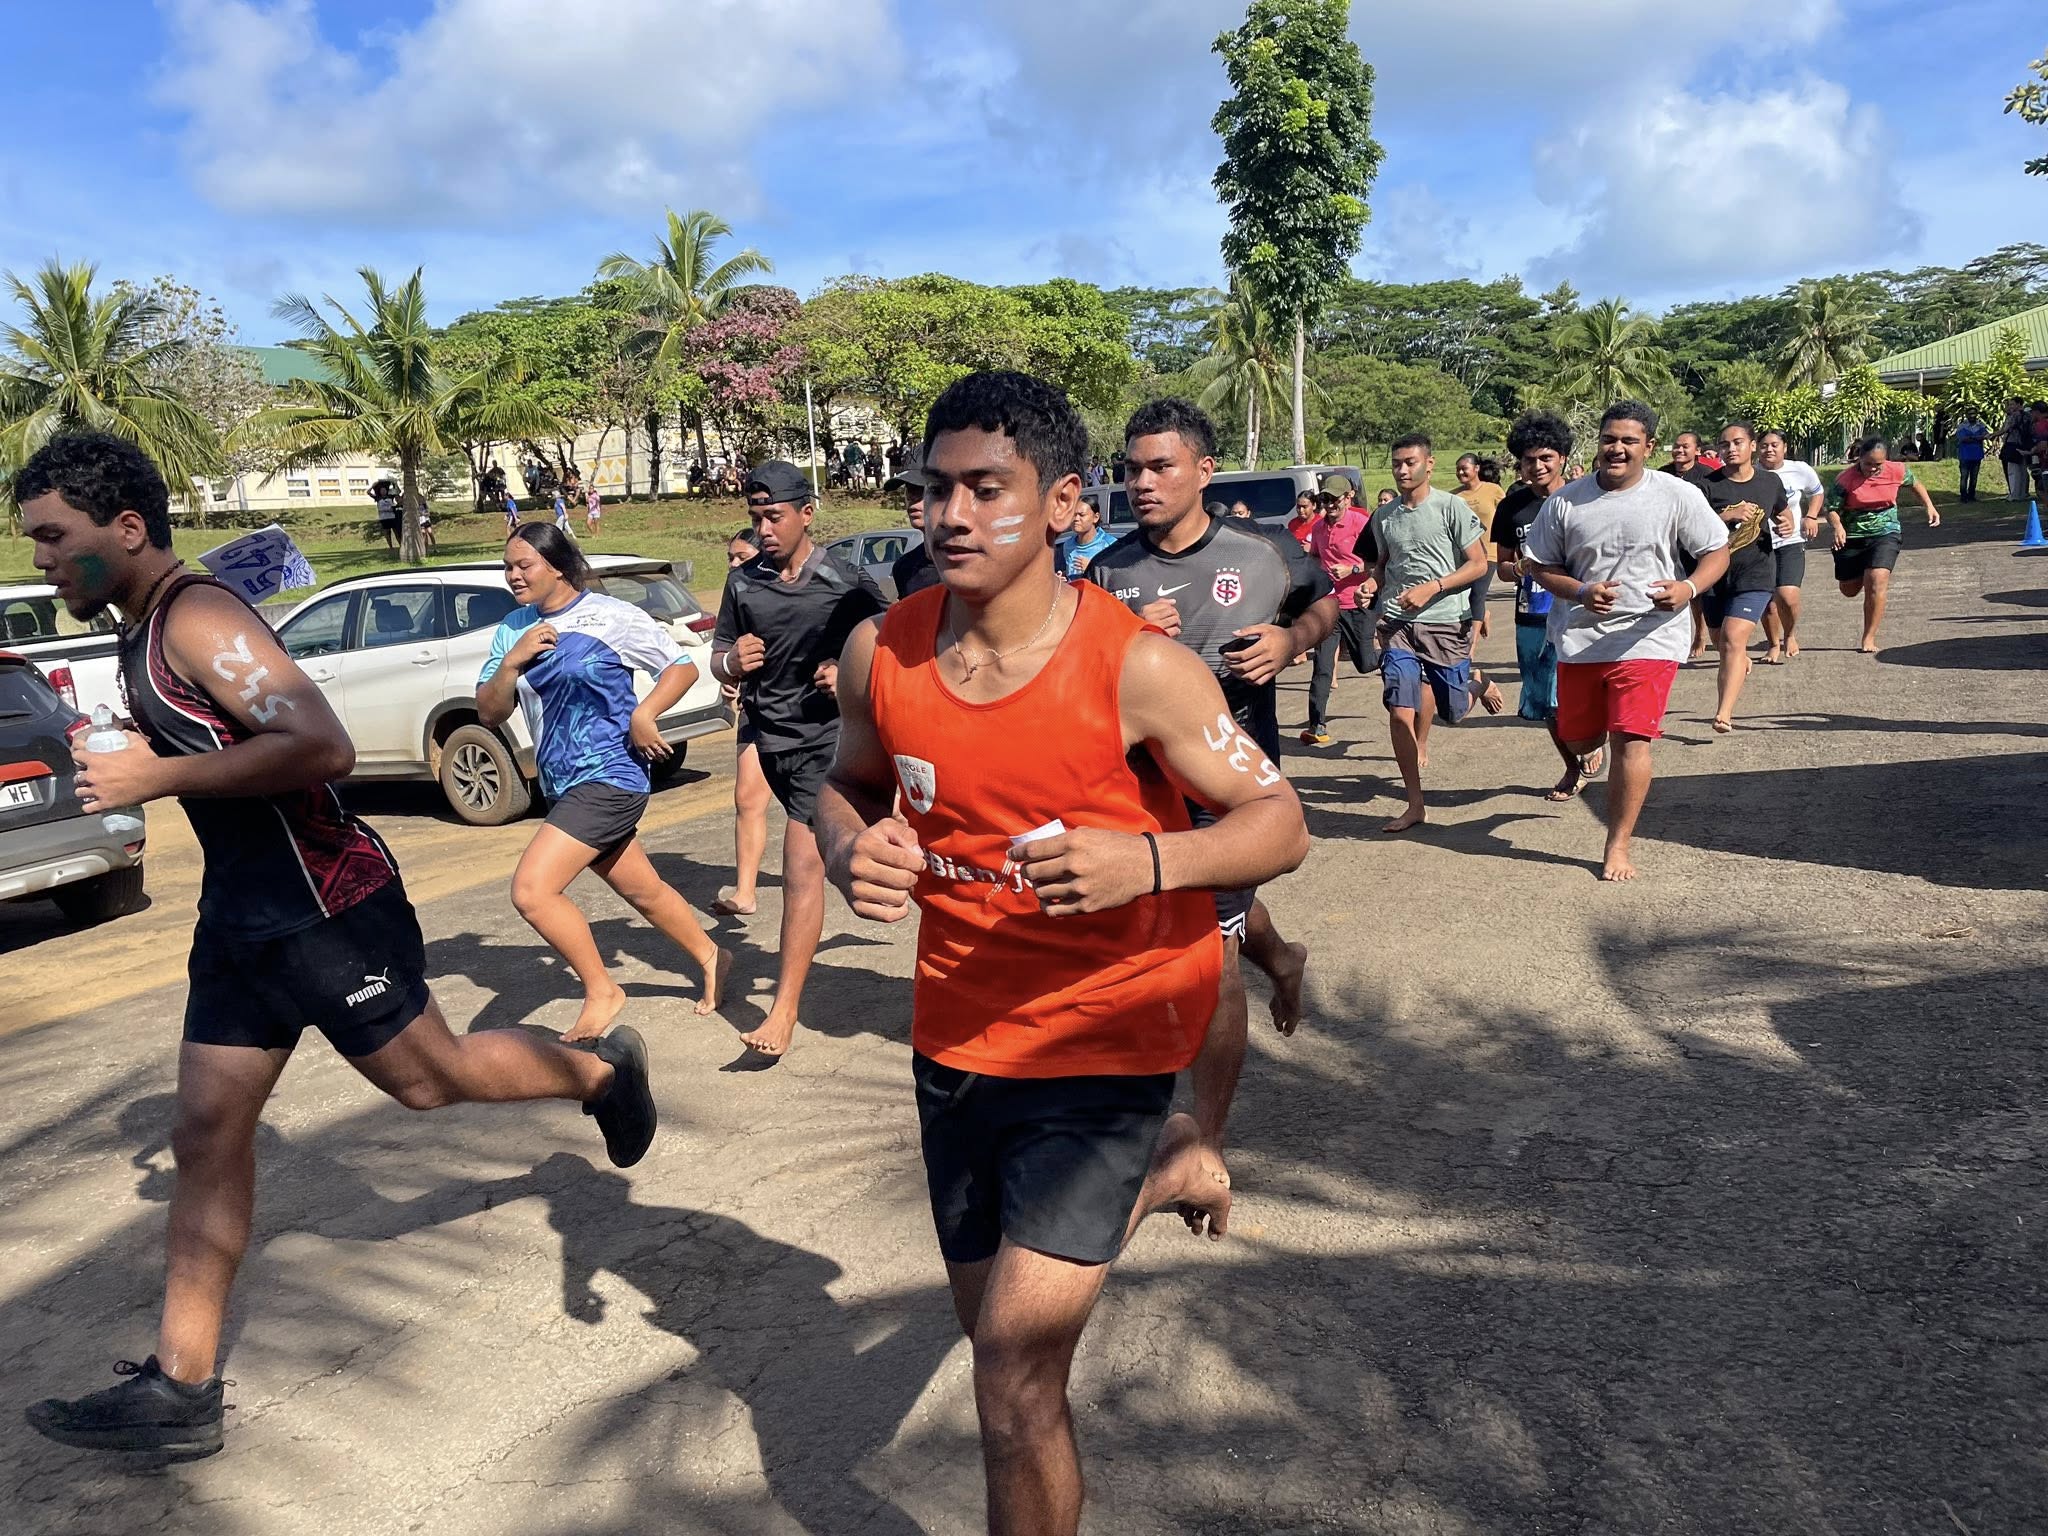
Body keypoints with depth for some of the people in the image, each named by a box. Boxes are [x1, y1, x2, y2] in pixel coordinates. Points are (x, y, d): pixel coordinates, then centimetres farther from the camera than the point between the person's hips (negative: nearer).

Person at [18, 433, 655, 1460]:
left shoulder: (198, 619, -18)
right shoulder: (143, 636, 12)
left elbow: (321, 747, -30)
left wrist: (154, 778, -23)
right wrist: (123, 761, 11)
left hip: (324, 910, -9)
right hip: (241, 915, 10)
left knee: (427, 1077, 7)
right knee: (208, 1134, 9)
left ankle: (601, 1070, 32)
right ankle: (180, 1387, 17)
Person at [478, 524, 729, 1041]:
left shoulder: (610, 616, -9)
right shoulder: (513, 629, 8)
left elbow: (683, 666, -6)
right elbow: (488, 715, 6)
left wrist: (643, 715, -20)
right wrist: (512, 661, -11)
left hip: (608, 779, -7)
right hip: (564, 786, 7)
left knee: (531, 890, -18)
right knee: (643, 891, 19)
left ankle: (602, 992, -1)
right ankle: (710, 958, 40)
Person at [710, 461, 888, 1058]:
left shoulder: (848, 583, -8)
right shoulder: (743, 583, 3)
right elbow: (718, 659, 11)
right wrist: (732, 661, -13)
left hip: (829, 735, -5)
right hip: (771, 735, 5)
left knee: (801, 866, -13)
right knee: (828, 849, 19)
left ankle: (785, 1009, -9)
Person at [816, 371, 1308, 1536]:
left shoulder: (1140, 670, -20)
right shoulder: (884, 653, -8)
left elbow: (1279, 823, -13)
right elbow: (849, 785, 10)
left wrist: (1147, 860, -33)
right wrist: (852, 850, -14)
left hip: (1103, 1042, -5)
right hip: (956, 1035, 6)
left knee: (1016, 1374, -8)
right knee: (996, 1326, 25)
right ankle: (1160, 1170, 50)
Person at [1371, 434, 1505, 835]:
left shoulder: (1451, 508, -6)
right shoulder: (1383, 517, 7)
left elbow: (1478, 564, -6)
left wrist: (1431, 587, -16)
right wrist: (1370, 587, 0)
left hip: (1446, 623, -3)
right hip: (1397, 624, 3)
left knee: (1453, 710, 5)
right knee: (1399, 712, -9)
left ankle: (1478, 687, 43)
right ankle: (1415, 805, 2)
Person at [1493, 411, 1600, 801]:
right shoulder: (1512, 507, 7)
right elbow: (1502, 566, 13)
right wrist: (1517, 569, -9)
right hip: (1531, 618, 5)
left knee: (1563, 701, -16)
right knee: (1544, 706, 12)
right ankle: (1573, 769, 33)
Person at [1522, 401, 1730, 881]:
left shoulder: (1679, 496, -4)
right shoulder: (1565, 501, 0)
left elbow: (1716, 552, 3)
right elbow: (1542, 567, 6)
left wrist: (1688, 588, -18)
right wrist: (1581, 593, -14)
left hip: (1648, 638, -3)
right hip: (1581, 638, 3)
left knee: (1630, 740, -10)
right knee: (1578, 740, 14)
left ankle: (1619, 846, 2)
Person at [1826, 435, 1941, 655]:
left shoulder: (1896, 472, -7)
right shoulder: (1845, 479, -15)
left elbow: (1915, 484, 15)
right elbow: (1832, 509, -15)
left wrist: (1929, 507, 6)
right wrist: (1837, 526, -35)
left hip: (1884, 533, -1)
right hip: (1851, 536, 1)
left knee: (1876, 581, -21)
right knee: (1849, 590, 12)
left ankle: (1869, 638, -14)